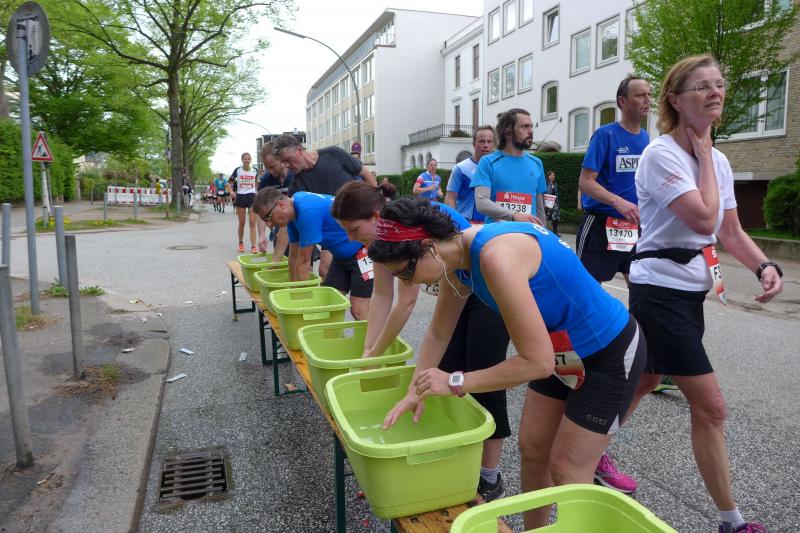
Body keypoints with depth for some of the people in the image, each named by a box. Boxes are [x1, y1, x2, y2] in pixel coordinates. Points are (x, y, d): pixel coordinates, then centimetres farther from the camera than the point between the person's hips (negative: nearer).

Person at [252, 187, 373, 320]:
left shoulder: (307, 211, -27)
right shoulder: (294, 210, 1)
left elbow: (304, 261, -19)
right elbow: (294, 256, 7)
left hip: (364, 251, -9)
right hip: (343, 254, 9)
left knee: (359, 312, -13)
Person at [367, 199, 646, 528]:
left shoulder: (496, 257, -36)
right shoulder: (459, 258, -8)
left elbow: (537, 361, -33)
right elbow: (438, 333, 8)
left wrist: (455, 383, -27)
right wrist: (416, 391, 4)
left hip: (611, 353, -8)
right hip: (564, 352, 8)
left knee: (567, 471, 2)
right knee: (531, 449, 16)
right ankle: (533, 529, 37)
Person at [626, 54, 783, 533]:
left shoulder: (719, 161, 11)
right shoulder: (661, 154, -15)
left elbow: (731, 231, 13)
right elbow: (703, 218, -24)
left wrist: (766, 267, -5)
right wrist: (703, 155, -12)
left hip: (691, 292, 9)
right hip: (660, 291, -8)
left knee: (642, 386, 20)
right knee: (711, 406, -3)